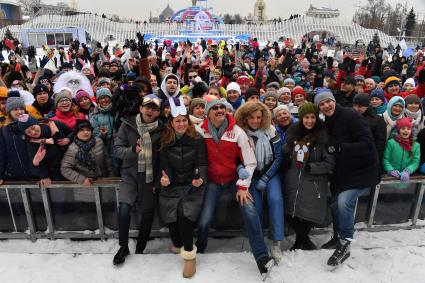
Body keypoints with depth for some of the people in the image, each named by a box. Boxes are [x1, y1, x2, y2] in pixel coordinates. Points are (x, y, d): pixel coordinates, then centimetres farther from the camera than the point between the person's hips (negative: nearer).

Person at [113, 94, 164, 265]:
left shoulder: (162, 129, -3)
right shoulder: (128, 125, -3)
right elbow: (117, 149, -3)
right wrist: (132, 150, -23)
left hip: (151, 177, 1)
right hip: (130, 175, 0)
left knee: (148, 214, 7)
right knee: (124, 210, -16)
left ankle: (140, 250, 30)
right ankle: (123, 247, 11)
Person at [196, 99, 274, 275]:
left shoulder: (237, 132, -12)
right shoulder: (201, 132, -8)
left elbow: (250, 163, -8)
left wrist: (243, 186, -12)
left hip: (234, 178, 0)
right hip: (212, 180, 1)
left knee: (250, 211, -19)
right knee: (204, 220, -5)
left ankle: (261, 256, -10)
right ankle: (199, 250, 25)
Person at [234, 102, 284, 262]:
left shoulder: (271, 132, -6)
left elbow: (278, 157, -4)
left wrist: (265, 178, -11)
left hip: (270, 172, 0)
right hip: (251, 175, 0)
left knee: (275, 198, -25)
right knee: (256, 205, -19)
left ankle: (276, 243, -16)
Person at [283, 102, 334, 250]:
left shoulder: (323, 136, -8)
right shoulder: (293, 133, 6)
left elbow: (330, 163, -10)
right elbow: (285, 154, 17)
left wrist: (310, 168, -18)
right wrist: (284, 172, 5)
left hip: (313, 184, -4)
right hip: (292, 182, 4)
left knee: (310, 215, -1)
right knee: (290, 213, 9)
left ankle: (301, 238, 33)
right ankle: (303, 238, 38)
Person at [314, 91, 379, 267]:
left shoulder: (351, 116, -19)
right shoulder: (328, 123, 6)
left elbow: (367, 144, -27)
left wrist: (340, 147, -35)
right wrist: (327, 150, -8)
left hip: (362, 170, -8)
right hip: (342, 171, 8)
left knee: (344, 201, -23)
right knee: (335, 204, 12)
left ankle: (345, 246, -6)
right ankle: (338, 237, 36)